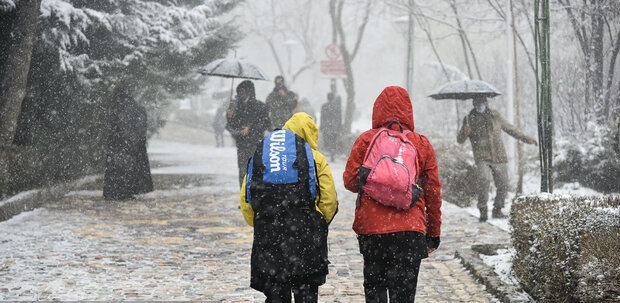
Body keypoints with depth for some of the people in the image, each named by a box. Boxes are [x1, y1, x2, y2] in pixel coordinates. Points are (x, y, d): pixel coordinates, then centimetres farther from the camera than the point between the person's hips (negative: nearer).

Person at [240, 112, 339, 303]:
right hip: (305, 235, -2)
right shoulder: (316, 158, 2)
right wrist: (319, 225, 13)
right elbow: (329, 201, -3)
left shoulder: (260, 156, 9)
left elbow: (245, 198, 6)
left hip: (268, 236, 2)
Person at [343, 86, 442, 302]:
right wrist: (434, 233, 15)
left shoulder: (366, 140, 0)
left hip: (371, 228, 0)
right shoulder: (422, 144, 4)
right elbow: (433, 192, 7)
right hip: (410, 230, 0)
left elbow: (350, 181, 2)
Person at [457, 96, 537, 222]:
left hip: (499, 156, 3)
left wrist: (526, 138, 20)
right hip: (482, 158, -3)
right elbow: (460, 140, 5)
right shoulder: (470, 119, 3)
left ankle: (497, 210, 23)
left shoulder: (495, 116, 7)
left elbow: (510, 129, 20)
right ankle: (483, 210, -15)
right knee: (483, 180, -25)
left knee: (503, 185, 4)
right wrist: (464, 133, -18)